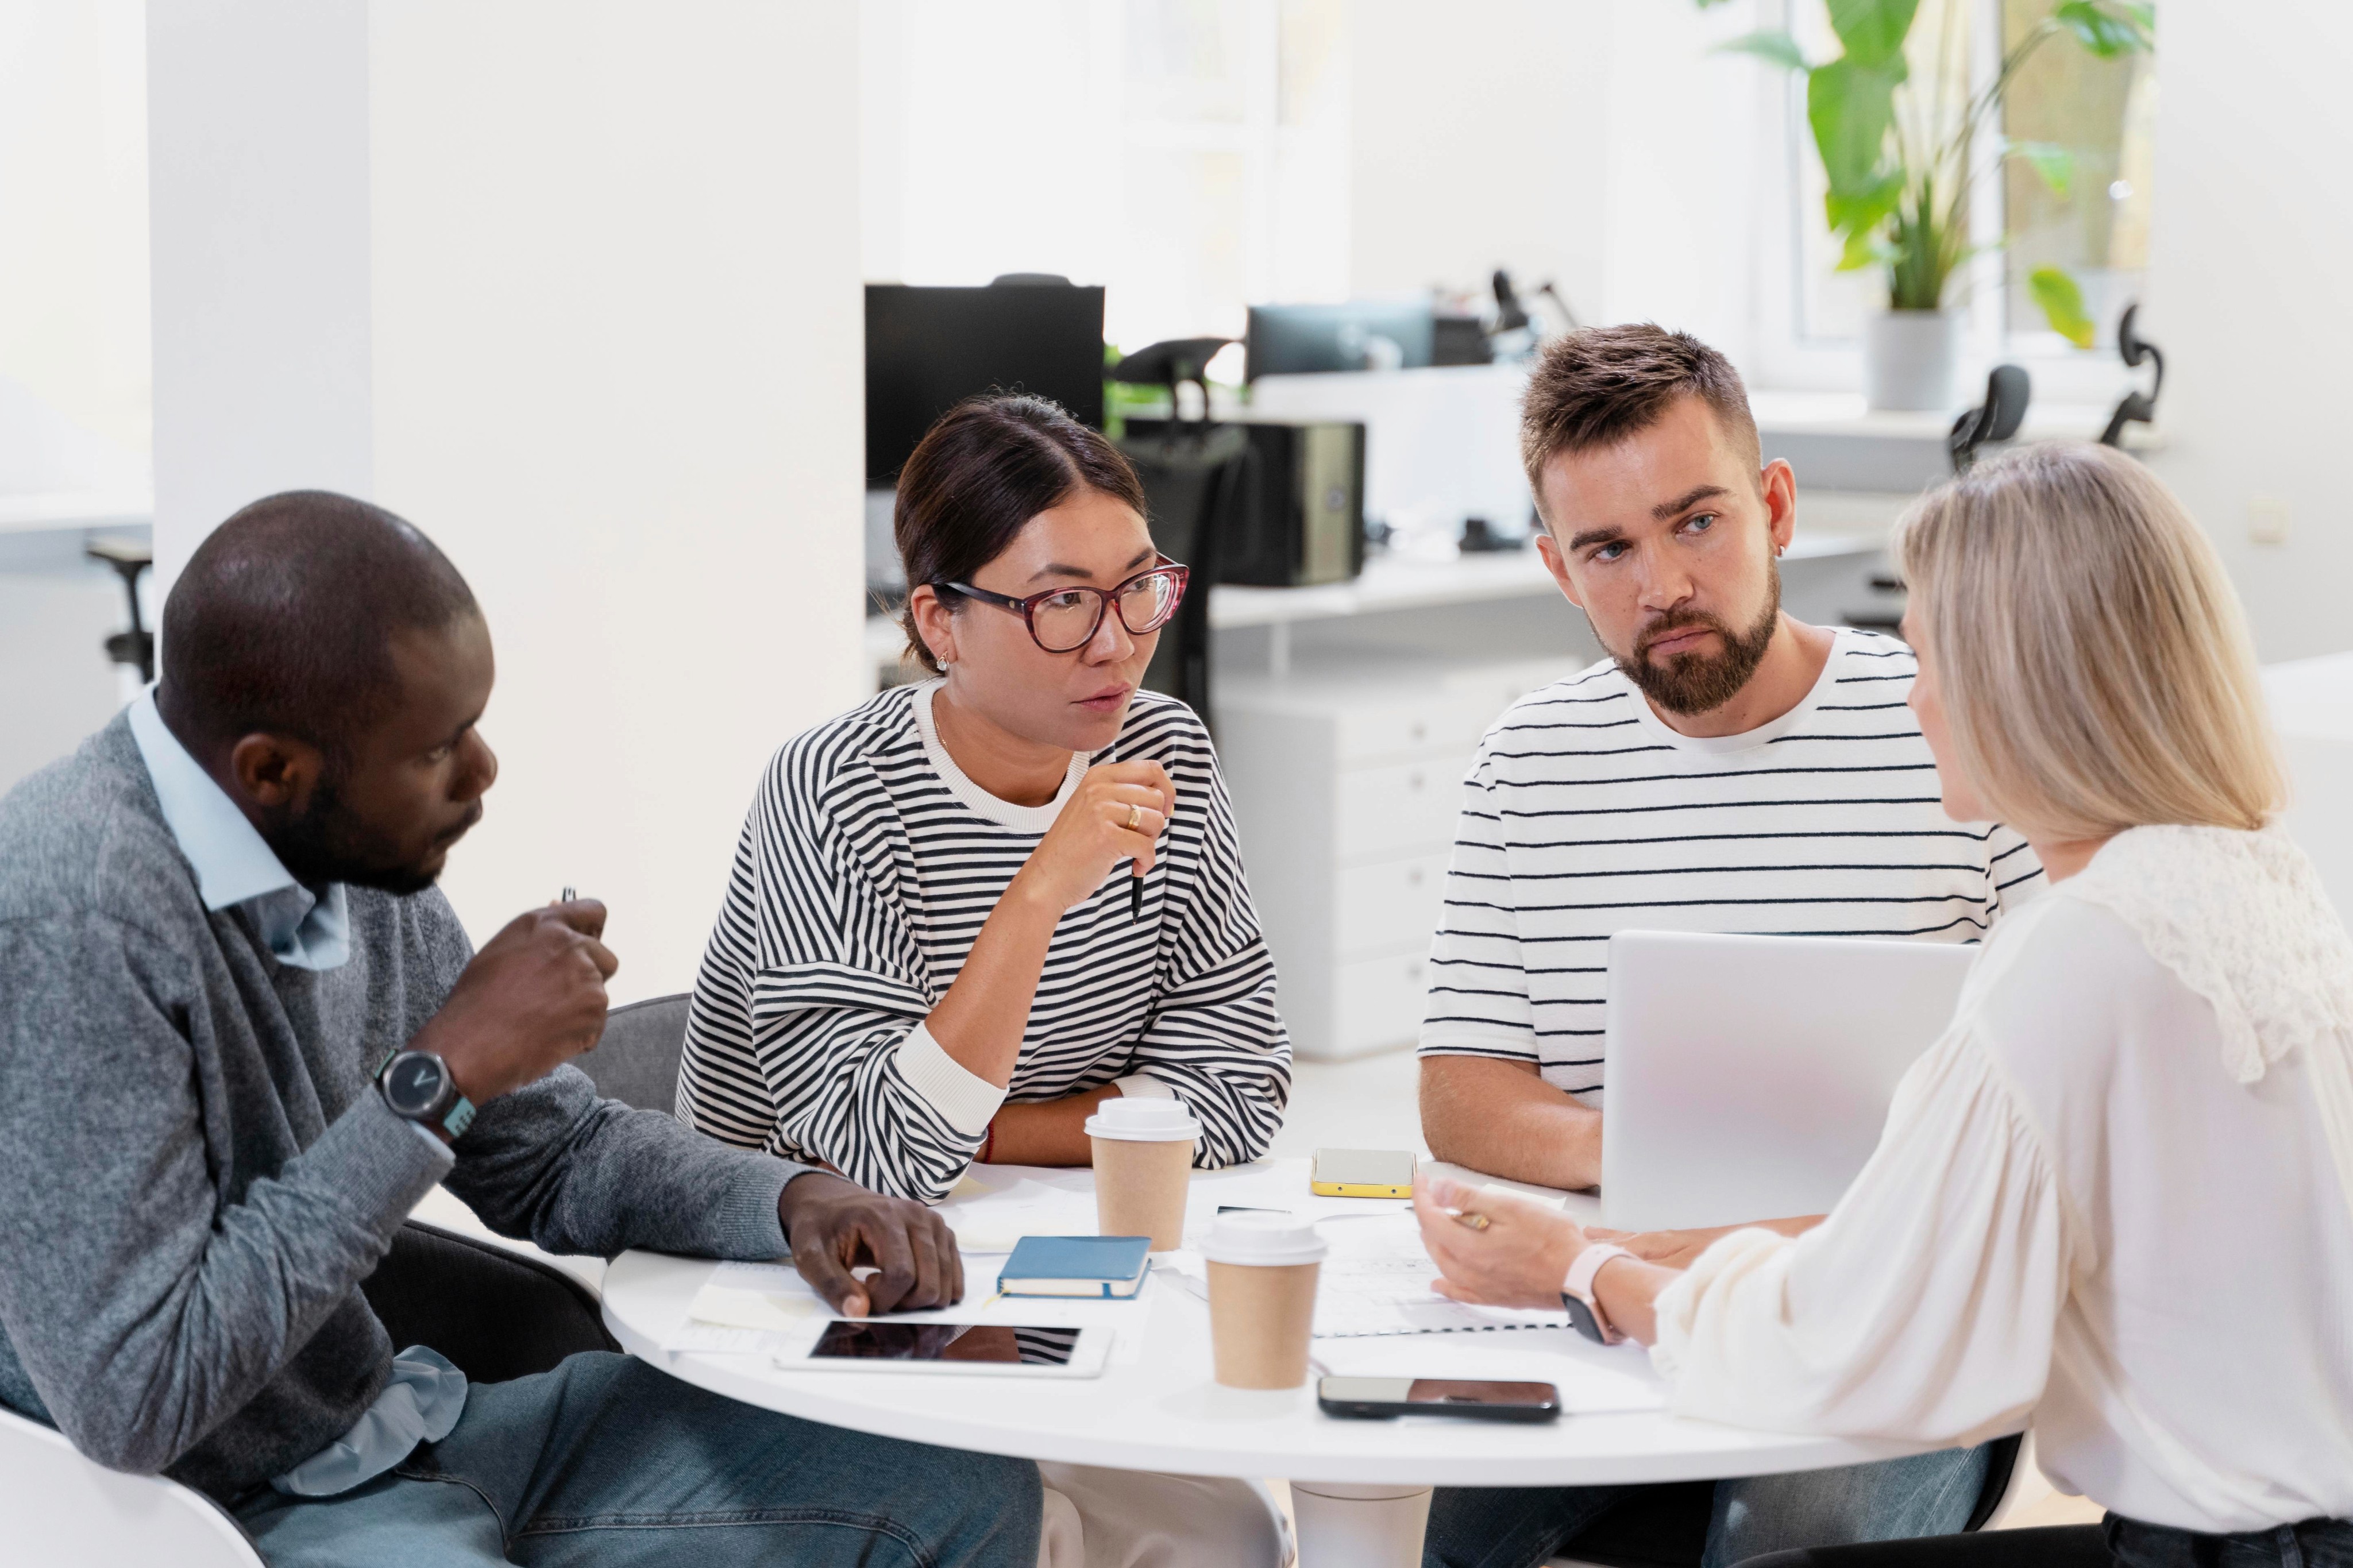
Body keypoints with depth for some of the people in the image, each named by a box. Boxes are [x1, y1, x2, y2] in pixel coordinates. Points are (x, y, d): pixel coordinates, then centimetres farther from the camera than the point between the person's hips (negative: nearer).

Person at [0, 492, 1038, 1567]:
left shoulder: (355, 857, 1)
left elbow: (553, 1154, 16)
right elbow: (131, 1403, -27)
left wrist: (796, 1200, -4)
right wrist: (439, 1077, -24)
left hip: (405, 1431, 9)